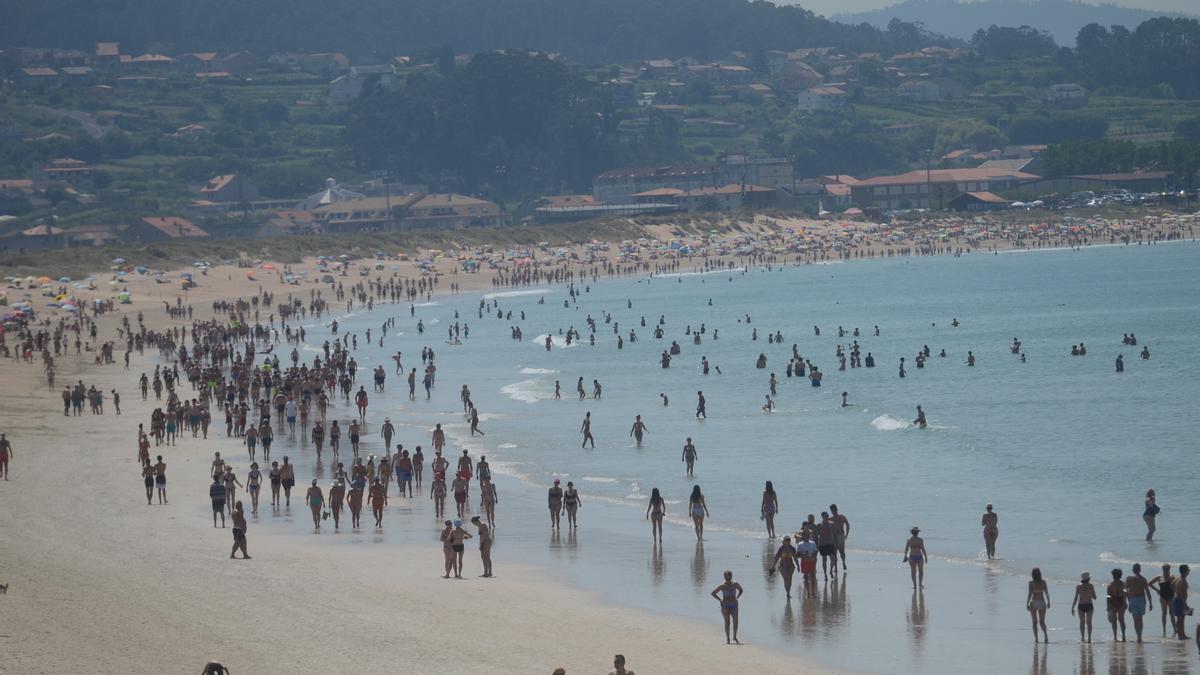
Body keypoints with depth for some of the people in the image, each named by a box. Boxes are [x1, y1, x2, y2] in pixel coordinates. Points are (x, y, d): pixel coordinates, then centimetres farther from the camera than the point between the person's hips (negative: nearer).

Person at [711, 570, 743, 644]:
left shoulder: (735, 584, 1)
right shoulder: (722, 586, -6)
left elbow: (740, 590, 22)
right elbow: (713, 593, 2)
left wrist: (736, 598, 11)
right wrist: (720, 600, -2)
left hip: (734, 605, 2)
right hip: (725, 606, -2)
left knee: (735, 622, -8)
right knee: (727, 622, -6)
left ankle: (735, 637, 9)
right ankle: (727, 639, 3)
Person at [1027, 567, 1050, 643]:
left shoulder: (1031, 583, -8)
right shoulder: (1043, 582, -1)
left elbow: (1030, 594, -12)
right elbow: (1047, 593, 1)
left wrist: (1027, 604, -8)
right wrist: (1048, 602, 12)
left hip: (1034, 603, -2)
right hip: (1042, 603, 2)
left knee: (1035, 622, 8)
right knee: (1042, 622, 10)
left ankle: (1036, 638, 2)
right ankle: (1045, 634, -15)